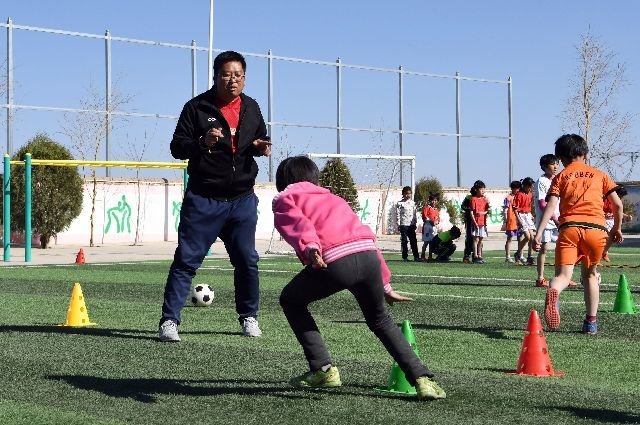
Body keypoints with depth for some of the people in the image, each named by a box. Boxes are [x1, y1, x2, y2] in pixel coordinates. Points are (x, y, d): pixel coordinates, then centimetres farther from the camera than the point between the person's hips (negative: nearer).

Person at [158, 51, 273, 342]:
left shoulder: (251, 108, 9)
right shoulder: (197, 107, -4)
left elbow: (260, 141, 23)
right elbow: (177, 147, -6)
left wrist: (261, 147, -1)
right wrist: (202, 142, -25)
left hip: (242, 200, 4)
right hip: (203, 199, -4)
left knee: (247, 261, 9)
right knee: (186, 260, -6)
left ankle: (248, 317, 26)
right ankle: (169, 320, -4)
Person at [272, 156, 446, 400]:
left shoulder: (283, 199, 22)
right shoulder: (332, 198, 38)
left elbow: (297, 221, -3)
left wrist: (310, 248, -22)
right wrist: (385, 284, 41)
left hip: (334, 261, -5)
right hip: (369, 255, 5)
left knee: (291, 301, 24)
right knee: (380, 320, 27)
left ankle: (324, 370, 16)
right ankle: (422, 379, 13)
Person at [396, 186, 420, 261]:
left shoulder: (412, 203, 11)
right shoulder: (400, 203, -2)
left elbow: (414, 214, 15)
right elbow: (398, 214, -4)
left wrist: (415, 223, 11)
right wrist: (398, 224, -10)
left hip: (411, 224, 4)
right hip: (403, 224, -4)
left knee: (413, 240, 2)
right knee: (404, 241, 0)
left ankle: (416, 256, 4)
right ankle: (405, 257, 5)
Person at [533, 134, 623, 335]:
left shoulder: (560, 177, 15)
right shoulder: (599, 174, 20)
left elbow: (550, 206, 1)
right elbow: (618, 204, 13)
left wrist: (539, 233, -6)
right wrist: (617, 228, 28)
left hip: (569, 228, -1)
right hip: (596, 228, 2)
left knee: (563, 276, -8)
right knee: (590, 274, 22)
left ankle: (553, 294, -44)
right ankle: (591, 322, 19)